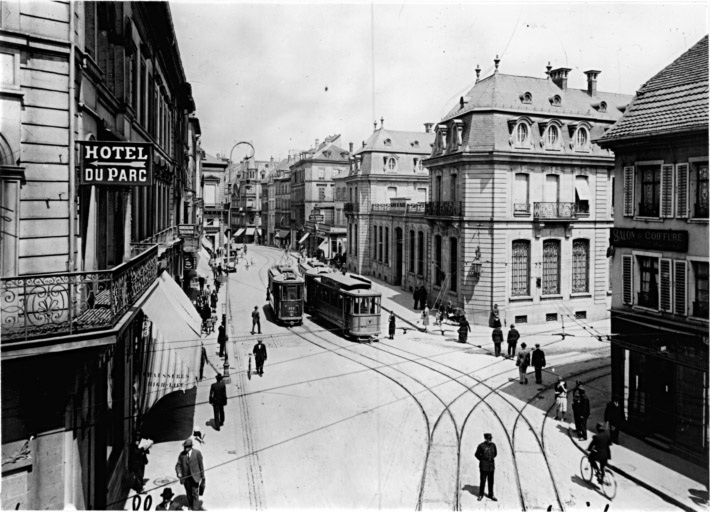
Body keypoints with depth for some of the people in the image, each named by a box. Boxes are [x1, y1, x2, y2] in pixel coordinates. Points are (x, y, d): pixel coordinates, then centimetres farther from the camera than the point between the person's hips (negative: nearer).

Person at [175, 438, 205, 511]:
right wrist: (179, 473, -19)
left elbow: (201, 465, -3)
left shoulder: (197, 453, -10)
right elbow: (178, 465, 2)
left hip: (195, 477, -3)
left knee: (195, 493, -3)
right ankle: (190, 506, 37)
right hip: (185, 477, 3)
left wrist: (202, 476, 1)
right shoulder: (182, 454, -4)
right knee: (188, 493, 17)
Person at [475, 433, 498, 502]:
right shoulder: (481, 446, -13)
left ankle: (491, 494, 26)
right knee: (482, 481, 1)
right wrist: (482, 460, 0)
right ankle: (480, 495, 17)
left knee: (491, 481, 11)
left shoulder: (493, 445, -2)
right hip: (484, 466, -4)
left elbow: (495, 453, 16)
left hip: (491, 466, 4)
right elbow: (477, 454, 0)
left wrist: (492, 458, 6)